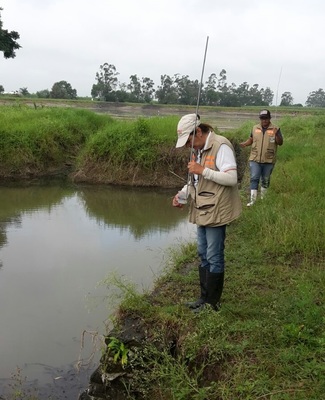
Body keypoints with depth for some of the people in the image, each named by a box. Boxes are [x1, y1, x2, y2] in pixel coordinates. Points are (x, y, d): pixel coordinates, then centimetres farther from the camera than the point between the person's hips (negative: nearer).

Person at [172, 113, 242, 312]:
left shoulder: (221, 146, -16)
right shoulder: (198, 149, 13)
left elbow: (232, 178, -23)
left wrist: (203, 170, -24)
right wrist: (182, 194, 4)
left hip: (216, 212, -9)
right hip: (202, 211, 9)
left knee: (214, 257, 0)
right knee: (204, 255, 16)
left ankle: (213, 302, 12)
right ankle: (205, 297, 28)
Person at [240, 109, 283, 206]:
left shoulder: (275, 129, -2)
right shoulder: (255, 128, 6)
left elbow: (280, 143, -8)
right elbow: (251, 139, 16)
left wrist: (276, 135, -26)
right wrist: (245, 143, -5)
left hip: (269, 161, -1)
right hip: (255, 159, 1)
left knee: (265, 180, 12)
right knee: (254, 179, -6)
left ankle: (263, 197, 28)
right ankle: (252, 200, -5)